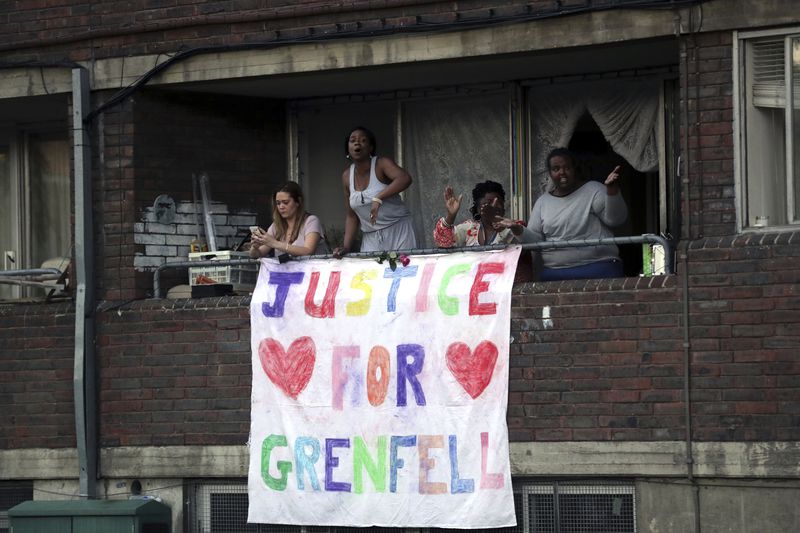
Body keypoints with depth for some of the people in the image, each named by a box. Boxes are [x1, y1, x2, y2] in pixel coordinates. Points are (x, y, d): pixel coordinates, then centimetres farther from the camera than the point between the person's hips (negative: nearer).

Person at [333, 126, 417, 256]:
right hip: (370, 238, 4)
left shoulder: (381, 164, -9)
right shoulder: (347, 176, 5)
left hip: (397, 231, -4)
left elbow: (405, 178, -30)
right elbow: (352, 216, 10)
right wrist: (346, 246, -2)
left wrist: (378, 198, -39)